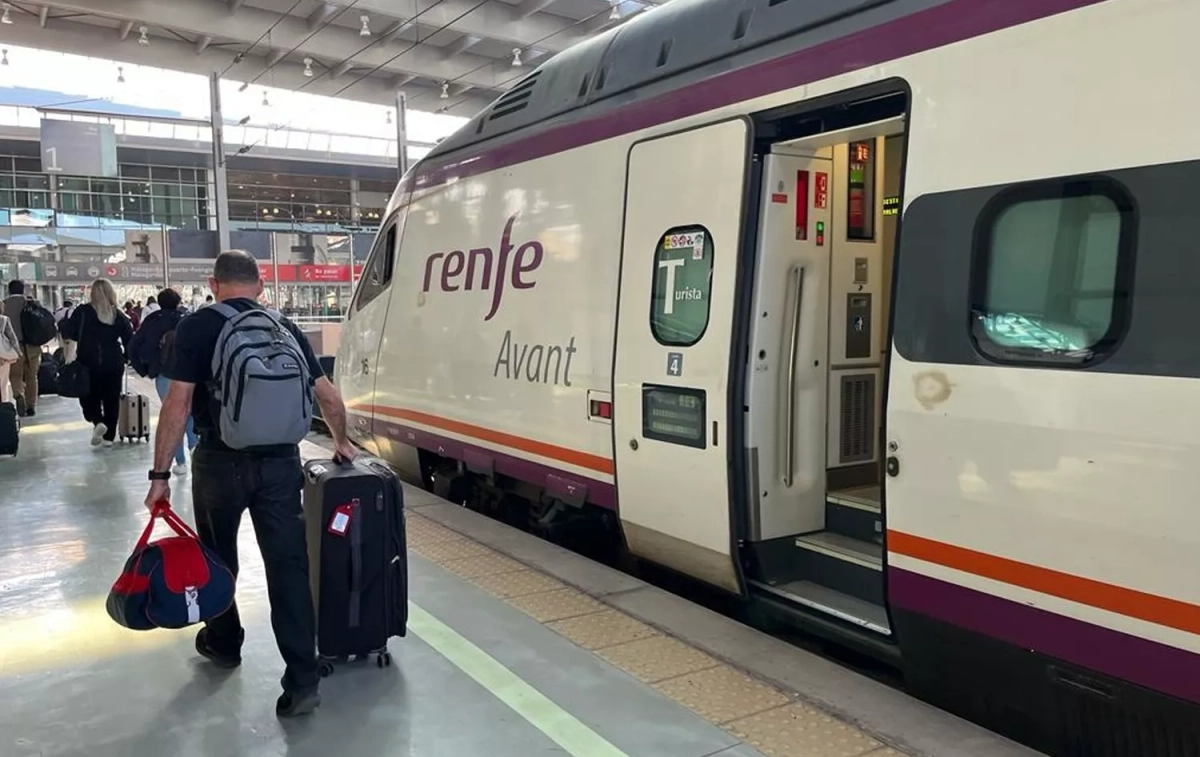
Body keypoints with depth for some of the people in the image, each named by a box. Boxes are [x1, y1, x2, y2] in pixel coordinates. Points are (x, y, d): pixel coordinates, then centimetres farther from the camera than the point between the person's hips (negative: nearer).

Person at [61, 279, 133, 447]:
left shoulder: (83, 311, -7)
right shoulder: (118, 314, 1)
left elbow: (67, 332, -10)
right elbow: (129, 338, 0)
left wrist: (83, 338, 8)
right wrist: (127, 356, 12)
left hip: (89, 362, -2)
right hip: (113, 363, 2)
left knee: (89, 396, 12)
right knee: (112, 398, 10)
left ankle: (98, 422, -15)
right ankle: (109, 436, 12)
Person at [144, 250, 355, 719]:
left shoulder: (196, 327, -4)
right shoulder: (284, 327, 7)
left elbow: (178, 403, -10)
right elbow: (328, 396, 8)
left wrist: (160, 473, -5)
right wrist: (341, 442, 24)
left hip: (222, 460, -2)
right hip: (280, 462, 2)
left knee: (217, 558, 20)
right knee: (287, 564, 2)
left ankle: (223, 643, 41)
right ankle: (302, 680, -1)